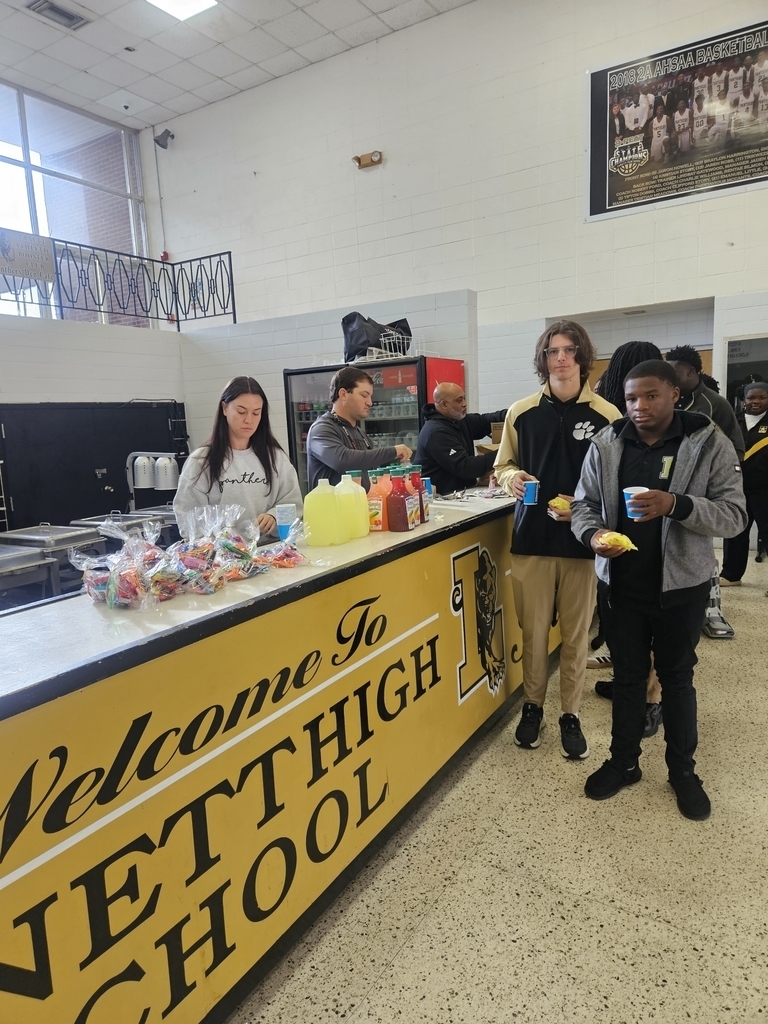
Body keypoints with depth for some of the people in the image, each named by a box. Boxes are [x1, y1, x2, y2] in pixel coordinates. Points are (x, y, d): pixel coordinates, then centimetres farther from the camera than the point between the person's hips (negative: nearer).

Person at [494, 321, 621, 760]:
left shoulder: (606, 415, -3)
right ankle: (533, 706, 28)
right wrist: (513, 478, -9)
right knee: (534, 630, 8)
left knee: (576, 633, 8)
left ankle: (571, 715, 26)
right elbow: (503, 465, 13)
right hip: (532, 536, 2)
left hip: (582, 539, -1)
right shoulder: (521, 413, 5)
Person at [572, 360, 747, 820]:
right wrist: (593, 533, -20)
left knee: (677, 678, 15)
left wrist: (677, 504, -28)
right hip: (624, 584, 2)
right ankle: (624, 761, 35)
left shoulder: (710, 443, -9)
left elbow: (735, 515, -12)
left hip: (681, 585, -1)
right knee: (627, 675, 16)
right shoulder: (606, 444, -3)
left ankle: (683, 770, 35)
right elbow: (584, 503, 2)